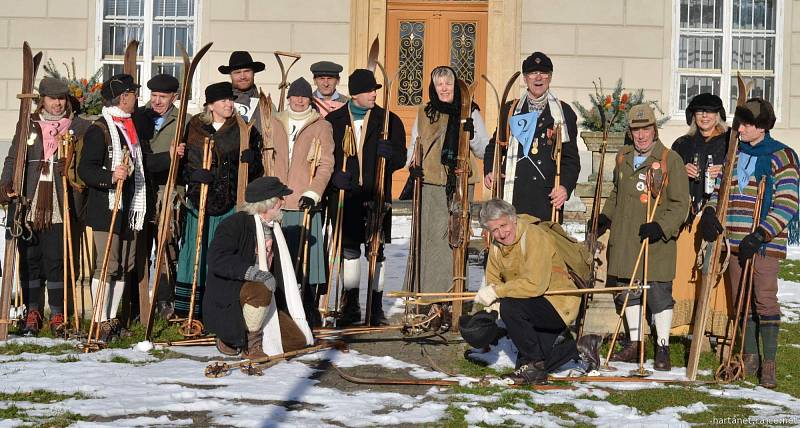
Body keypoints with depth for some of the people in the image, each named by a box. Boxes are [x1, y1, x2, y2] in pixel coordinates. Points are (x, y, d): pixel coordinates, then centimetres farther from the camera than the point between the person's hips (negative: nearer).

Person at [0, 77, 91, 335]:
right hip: (29, 204, 2)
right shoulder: (28, 125, 11)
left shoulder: (80, 127, 8)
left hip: (59, 205, -1)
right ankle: (32, 312, 13)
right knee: (29, 257, 4)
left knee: (56, 258, -3)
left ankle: (57, 314, 7)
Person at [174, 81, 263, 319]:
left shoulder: (242, 130, 7)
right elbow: (183, 163, 8)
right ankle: (190, 311, 7)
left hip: (231, 203, 0)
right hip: (200, 200, 0)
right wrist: (196, 175, -11)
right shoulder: (194, 129, 6)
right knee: (197, 253, 0)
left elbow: (255, 170, 10)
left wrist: (250, 160, -12)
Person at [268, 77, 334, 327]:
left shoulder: (321, 126, 4)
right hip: (278, 203, 4)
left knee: (307, 257, -6)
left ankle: (309, 313, 3)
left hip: (306, 203, -3)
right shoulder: (275, 123, 14)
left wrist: (313, 192, -15)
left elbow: (326, 165, -2)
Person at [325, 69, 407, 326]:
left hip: (376, 196, -1)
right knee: (348, 250, 7)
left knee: (376, 251, 2)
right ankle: (351, 306, 18)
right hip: (344, 196, 1)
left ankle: (376, 306, 11)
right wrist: (334, 175, -13)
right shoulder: (333, 120, 5)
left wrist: (390, 153, -19)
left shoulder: (389, 120, 5)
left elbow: (401, 159, 4)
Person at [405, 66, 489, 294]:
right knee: (428, 237, -3)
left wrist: (472, 134, -12)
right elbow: (413, 146, 22)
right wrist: (412, 166, 2)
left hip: (460, 185, -1)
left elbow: (484, 152, 6)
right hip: (430, 184, 1)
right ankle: (426, 291, 2)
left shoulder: (470, 113, 8)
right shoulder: (424, 113, 13)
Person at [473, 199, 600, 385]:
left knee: (510, 307, -32)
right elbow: (493, 280, 3)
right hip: (536, 308, 9)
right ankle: (578, 348, 26)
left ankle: (535, 363, -15)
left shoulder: (534, 237, -22)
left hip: (559, 305, -9)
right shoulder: (497, 245, 3)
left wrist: (497, 292, -28)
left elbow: (535, 284, -32)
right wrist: (491, 306, -18)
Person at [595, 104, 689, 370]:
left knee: (659, 293, -3)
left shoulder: (670, 160, -6)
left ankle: (663, 349, 7)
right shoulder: (623, 158, 12)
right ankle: (634, 345, 24)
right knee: (629, 291, 12)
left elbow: (680, 204, -8)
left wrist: (662, 227, -20)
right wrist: (606, 216, 14)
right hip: (624, 239, 6)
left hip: (657, 241, -6)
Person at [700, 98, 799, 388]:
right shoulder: (734, 154, 13)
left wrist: (761, 235, -18)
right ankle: (750, 357, 21)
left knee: (765, 299, -8)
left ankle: (769, 363, -2)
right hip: (735, 241, 6)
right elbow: (720, 189, 21)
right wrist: (709, 213, 0)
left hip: (764, 242, -6)